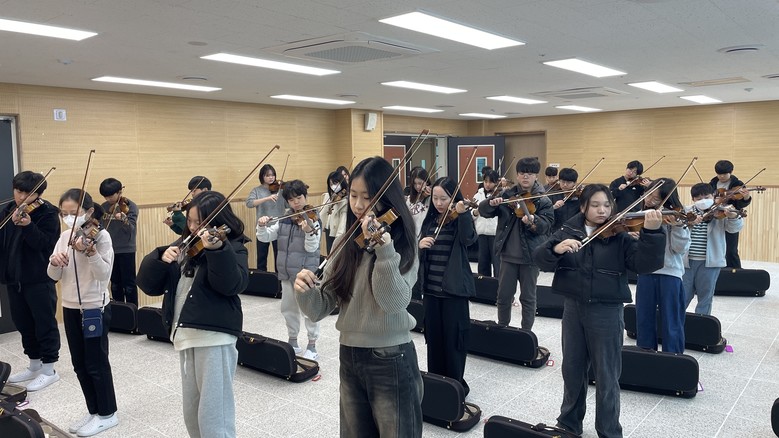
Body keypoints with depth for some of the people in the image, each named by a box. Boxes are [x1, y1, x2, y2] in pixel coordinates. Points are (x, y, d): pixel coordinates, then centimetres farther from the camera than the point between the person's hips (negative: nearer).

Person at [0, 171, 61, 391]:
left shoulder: (47, 213, -11)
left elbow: (46, 244, -21)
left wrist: (28, 226, -33)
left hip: (39, 278, -7)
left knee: (44, 323, 2)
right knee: (23, 323, 16)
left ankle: (49, 369, 13)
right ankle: (34, 366, 30)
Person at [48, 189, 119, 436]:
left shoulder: (101, 236, -12)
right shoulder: (65, 237, 6)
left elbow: (105, 273, -22)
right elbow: (53, 276, 3)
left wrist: (90, 252, -37)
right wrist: (54, 262, -18)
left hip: (95, 308, -6)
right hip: (70, 308, 7)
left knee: (96, 363, 3)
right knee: (79, 364, 13)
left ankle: (107, 414, 18)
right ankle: (93, 411, 28)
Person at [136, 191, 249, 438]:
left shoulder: (232, 248, -5)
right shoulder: (183, 246, 13)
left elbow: (232, 284, -24)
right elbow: (149, 284, 8)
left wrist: (217, 250, -36)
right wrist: (161, 259, -10)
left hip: (214, 336, -7)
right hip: (184, 335, 7)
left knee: (213, 414, -4)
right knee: (191, 411, 18)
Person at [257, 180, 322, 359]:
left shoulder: (313, 220, -10)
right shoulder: (284, 221, 6)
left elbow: (311, 248, -19)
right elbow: (264, 237, 5)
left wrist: (308, 232, -37)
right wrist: (261, 226, -14)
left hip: (305, 272, -6)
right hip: (286, 272, 6)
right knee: (288, 308, 15)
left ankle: (312, 346, 14)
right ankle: (293, 342, 31)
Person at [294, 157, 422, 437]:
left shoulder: (403, 243, -10)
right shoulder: (345, 243, 3)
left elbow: (393, 302, -25)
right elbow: (321, 309, -1)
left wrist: (384, 248, -35)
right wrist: (305, 291, -22)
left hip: (391, 361, -5)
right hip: (349, 359, 5)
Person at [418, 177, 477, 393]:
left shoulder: (459, 220, -6)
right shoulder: (430, 220, 9)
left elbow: (469, 238, -27)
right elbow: (419, 252, 12)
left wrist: (462, 214, -41)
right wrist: (419, 245, -11)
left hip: (454, 288, -5)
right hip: (431, 288, 5)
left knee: (454, 337, 2)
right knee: (432, 335, 13)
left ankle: (456, 383, 16)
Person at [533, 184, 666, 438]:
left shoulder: (620, 236, -4)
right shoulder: (568, 231, 0)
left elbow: (645, 264, -17)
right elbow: (540, 259, -9)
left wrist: (651, 232, -30)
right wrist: (557, 249, -30)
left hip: (607, 312, -2)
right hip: (573, 309, 3)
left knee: (606, 376, 8)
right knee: (572, 369, 17)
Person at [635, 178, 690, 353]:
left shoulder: (674, 217, -5)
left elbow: (680, 248, -11)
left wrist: (678, 227, -26)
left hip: (669, 273, -4)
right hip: (645, 273, 4)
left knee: (671, 321, 5)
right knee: (644, 318, 13)